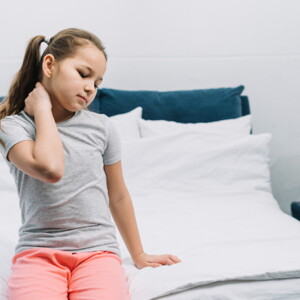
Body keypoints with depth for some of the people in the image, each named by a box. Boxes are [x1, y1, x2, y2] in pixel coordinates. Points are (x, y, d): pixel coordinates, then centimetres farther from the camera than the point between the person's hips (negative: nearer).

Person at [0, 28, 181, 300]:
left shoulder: (102, 127, 7)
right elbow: (50, 169, -22)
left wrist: (139, 254, 23)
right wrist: (43, 109, -8)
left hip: (98, 250, 2)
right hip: (38, 251, -1)